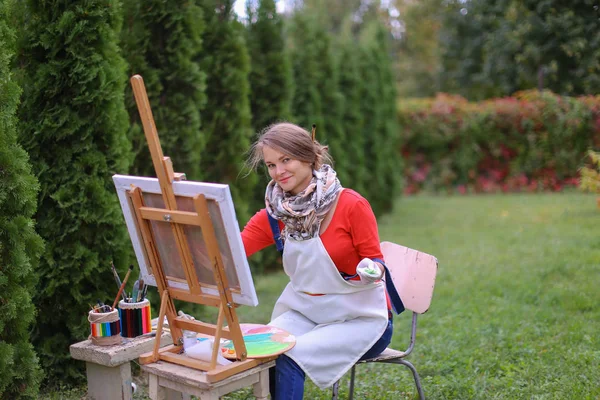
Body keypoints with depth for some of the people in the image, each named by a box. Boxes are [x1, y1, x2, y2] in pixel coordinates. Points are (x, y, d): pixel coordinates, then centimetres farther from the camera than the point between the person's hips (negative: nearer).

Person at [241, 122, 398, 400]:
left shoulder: (352, 205, -16)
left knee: (288, 358, -25)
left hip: (360, 317, -5)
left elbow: (376, 264, -11)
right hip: (305, 312, 5)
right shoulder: (275, 213, -2)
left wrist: (368, 272, -32)